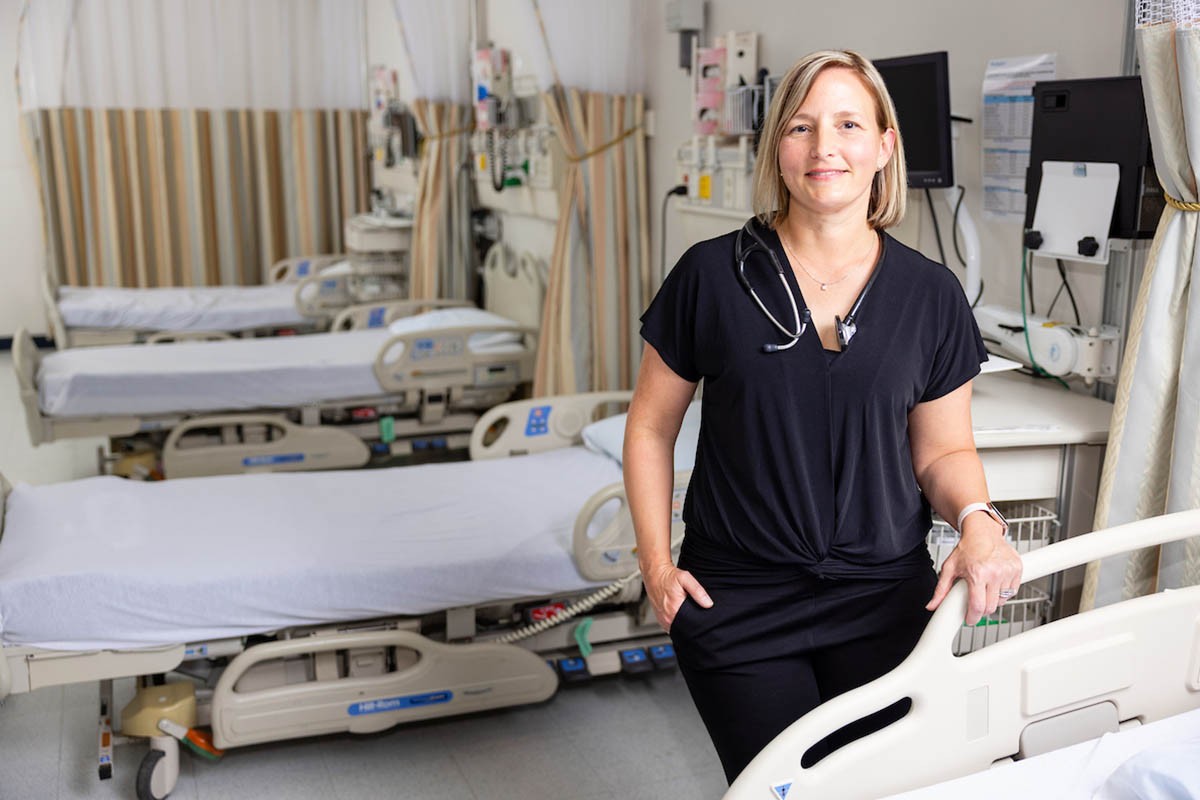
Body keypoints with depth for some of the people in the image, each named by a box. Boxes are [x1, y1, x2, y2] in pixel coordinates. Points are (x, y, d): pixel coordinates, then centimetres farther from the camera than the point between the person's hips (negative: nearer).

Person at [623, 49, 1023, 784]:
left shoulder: (930, 295, 0)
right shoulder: (713, 275, -6)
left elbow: (943, 450, 7)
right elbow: (651, 428, 2)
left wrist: (978, 520, -13)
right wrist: (658, 563, -3)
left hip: (887, 599, 2)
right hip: (738, 603, -1)